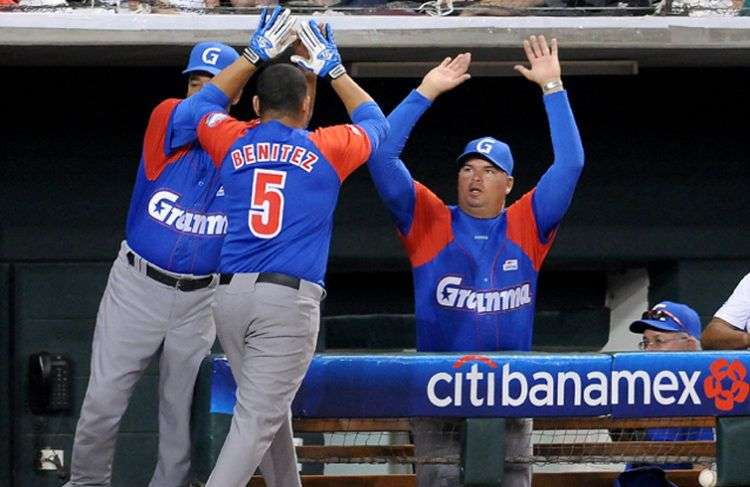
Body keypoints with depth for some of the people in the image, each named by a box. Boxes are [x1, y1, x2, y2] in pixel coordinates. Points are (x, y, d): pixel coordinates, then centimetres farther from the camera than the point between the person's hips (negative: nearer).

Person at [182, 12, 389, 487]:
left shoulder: (233, 143, 11)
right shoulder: (327, 149, 5)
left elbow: (204, 103, 35)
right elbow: (375, 121, 27)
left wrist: (255, 55, 36)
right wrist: (333, 68, 35)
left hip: (230, 293, 4)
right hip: (290, 298, -4)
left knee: (271, 408, 20)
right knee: (257, 419, -10)